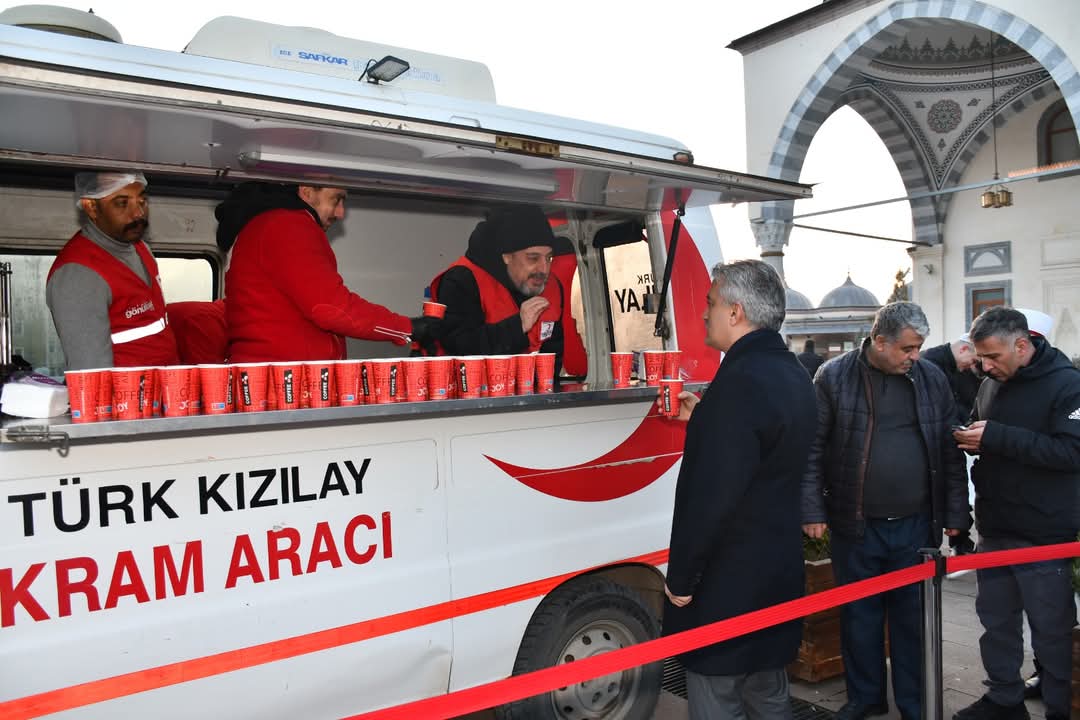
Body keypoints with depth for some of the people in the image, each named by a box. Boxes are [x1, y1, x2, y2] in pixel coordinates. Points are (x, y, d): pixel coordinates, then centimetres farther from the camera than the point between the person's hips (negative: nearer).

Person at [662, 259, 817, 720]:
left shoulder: (740, 381, -22)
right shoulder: (792, 375, 9)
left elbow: (711, 495, -25)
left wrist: (680, 579, -16)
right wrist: (705, 421, 15)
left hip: (727, 580, -10)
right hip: (777, 570, 10)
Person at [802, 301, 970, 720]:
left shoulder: (932, 379, 2)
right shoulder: (834, 377, -6)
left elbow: (950, 452, 7)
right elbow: (812, 449, -5)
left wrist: (956, 514, 6)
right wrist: (811, 511, -8)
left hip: (916, 527, 2)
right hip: (854, 527, -1)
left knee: (913, 618, 13)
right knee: (859, 617, 13)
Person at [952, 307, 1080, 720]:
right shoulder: (993, 386, 8)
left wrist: (996, 437, -25)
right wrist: (971, 440, 1)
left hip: (1044, 536, -7)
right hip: (994, 531, 7)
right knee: (996, 620, 16)